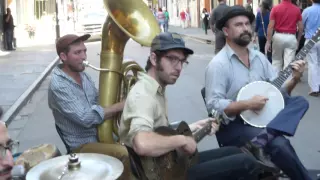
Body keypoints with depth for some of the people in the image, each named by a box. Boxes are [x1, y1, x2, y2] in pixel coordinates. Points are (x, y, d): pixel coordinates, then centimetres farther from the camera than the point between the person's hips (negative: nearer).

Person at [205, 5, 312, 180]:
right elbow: (213, 106, -20)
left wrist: (294, 79, -9)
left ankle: (261, 140, -31)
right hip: (232, 125, -7)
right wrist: (247, 104, -25)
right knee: (279, 144, -28)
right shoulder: (218, 64, -13)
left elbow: (278, 91, 9)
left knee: (300, 102, -12)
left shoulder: (259, 57, 9)